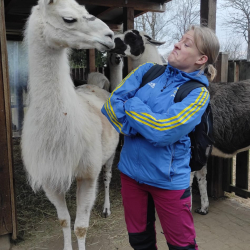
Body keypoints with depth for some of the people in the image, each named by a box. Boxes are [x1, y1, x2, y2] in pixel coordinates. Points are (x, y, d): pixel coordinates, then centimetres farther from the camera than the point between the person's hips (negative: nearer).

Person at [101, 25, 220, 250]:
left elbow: (162, 133, -24)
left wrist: (131, 104, -12)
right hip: (131, 170, 4)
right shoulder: (149, 71, 2)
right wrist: (131, 127, -19)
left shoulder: (198, 93, -11)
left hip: (168, 179, -4)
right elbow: (111, 103, -3)